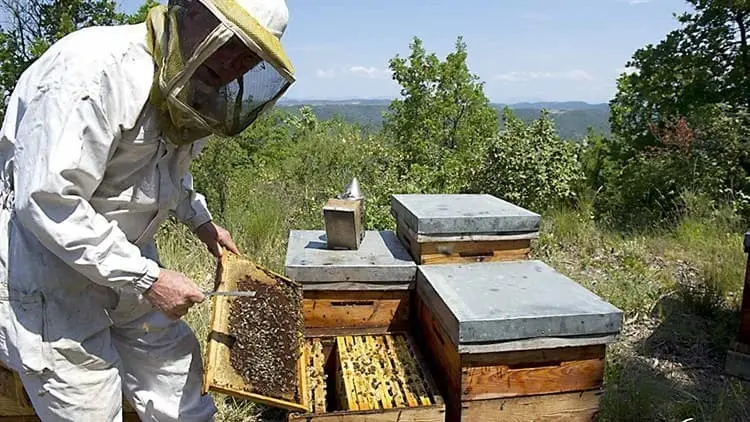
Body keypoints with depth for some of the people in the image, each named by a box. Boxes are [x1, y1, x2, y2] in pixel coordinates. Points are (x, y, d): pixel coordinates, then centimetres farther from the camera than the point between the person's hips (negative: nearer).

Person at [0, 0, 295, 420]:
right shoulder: (96, 69, -24)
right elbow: (48, 202, -28)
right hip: (47, 270, -8)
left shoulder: (183, 86, 3)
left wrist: (200, 219, 10)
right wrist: (146, 278, -25)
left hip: (128, 260, 8)